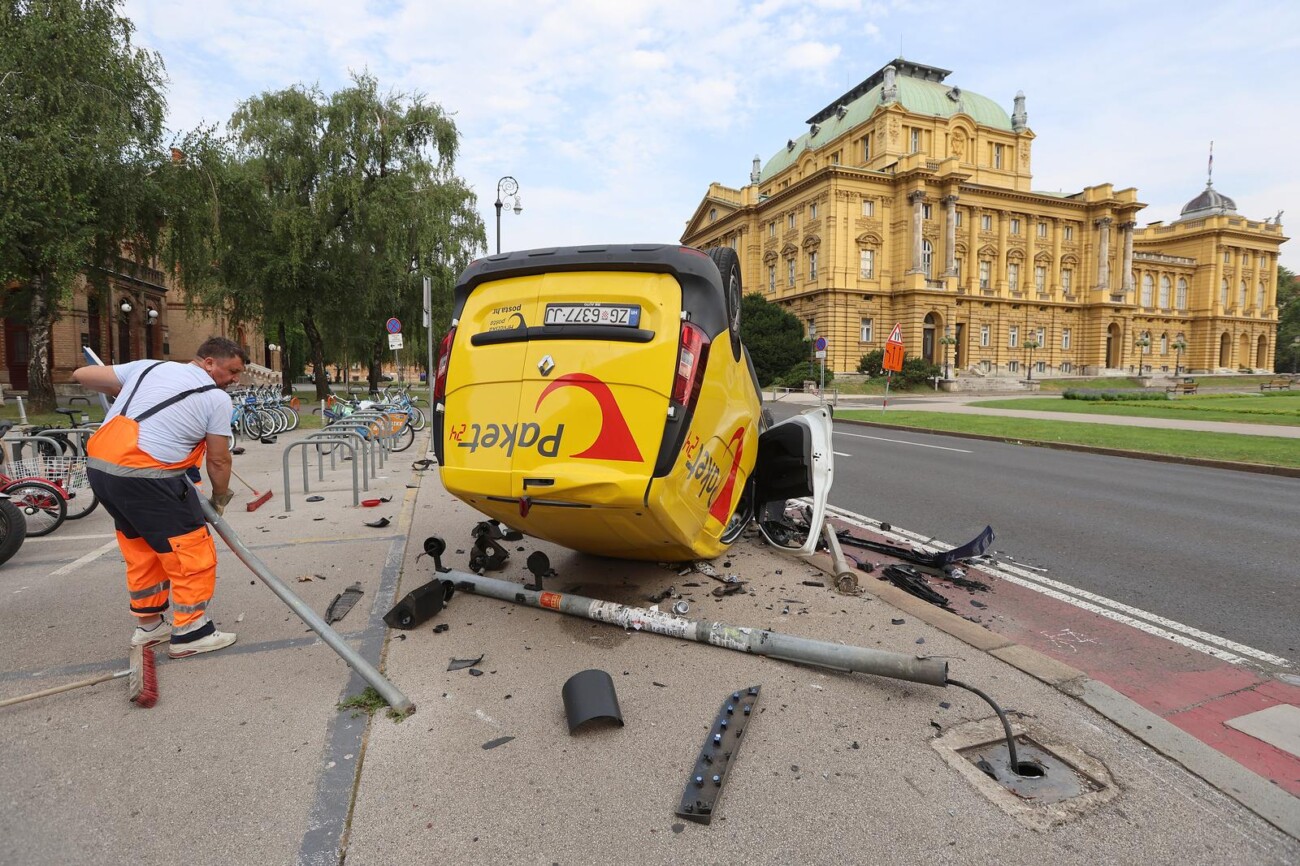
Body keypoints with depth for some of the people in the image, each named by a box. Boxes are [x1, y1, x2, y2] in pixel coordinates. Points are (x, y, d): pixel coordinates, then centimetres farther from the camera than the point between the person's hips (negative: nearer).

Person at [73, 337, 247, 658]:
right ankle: (189, 633, 12)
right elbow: (219, 460, 2)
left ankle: (148, 625, 35)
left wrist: (119, 391, 40)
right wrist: (220, 499, 19)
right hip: (145, 476, -8)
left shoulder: (148, 367, 15)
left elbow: (81, 375, 21)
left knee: (141, 547, 22)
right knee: (192, 552, 4)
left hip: (98, 465, 8)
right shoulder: (216, 398, -1)